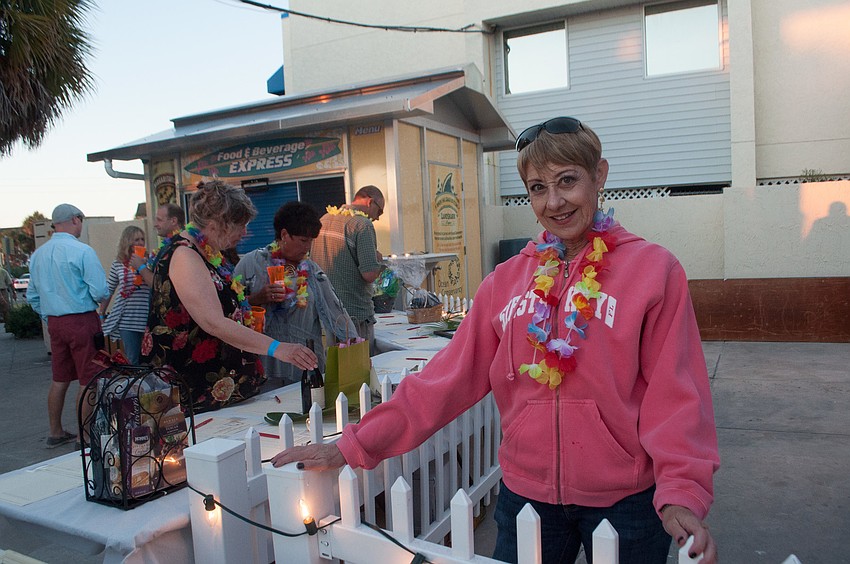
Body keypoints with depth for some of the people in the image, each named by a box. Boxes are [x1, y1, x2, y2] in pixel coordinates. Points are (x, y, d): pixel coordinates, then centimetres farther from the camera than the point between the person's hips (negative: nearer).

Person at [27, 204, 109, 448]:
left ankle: (55, 432, 27)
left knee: (59, 379, 17)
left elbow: (32, 295, 15)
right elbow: (100, 291, -17)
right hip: (82, 321, -7)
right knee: (88, 380, 1)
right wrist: (104, 300, 5)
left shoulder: (38, 254, 8)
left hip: (54, 324, 7)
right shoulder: (82, 251, -14)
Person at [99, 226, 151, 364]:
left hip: (147, 318, -1)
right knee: (132, 361, 3)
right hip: (126, 320, 1)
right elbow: (108, 291, 14)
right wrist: (101, 315, 15)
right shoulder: (118, 264, 6)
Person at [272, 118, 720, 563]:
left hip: (625, 501, -1)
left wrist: (681, 492, -21)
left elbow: (674, 393, -8)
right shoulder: (506, 281, 0)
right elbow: (450, 376, -3)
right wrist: (354, 446, -6)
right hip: (526, 492, 2)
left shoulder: (653, 270, -7)